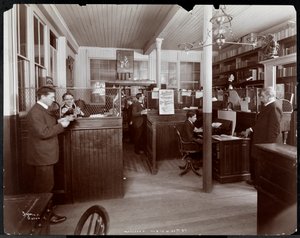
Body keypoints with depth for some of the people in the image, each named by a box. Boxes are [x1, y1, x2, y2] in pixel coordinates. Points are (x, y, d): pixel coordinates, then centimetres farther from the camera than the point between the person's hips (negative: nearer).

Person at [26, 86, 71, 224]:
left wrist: (58, 122, 4)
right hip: (42, 156, -10)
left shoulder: (42, 110, 14)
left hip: (46, 155, 10)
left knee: (45, 186, 18)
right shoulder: (35, 112, -18)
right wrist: (61, 125, -18)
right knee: (44, 187, 1)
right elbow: (43, 133, -24)